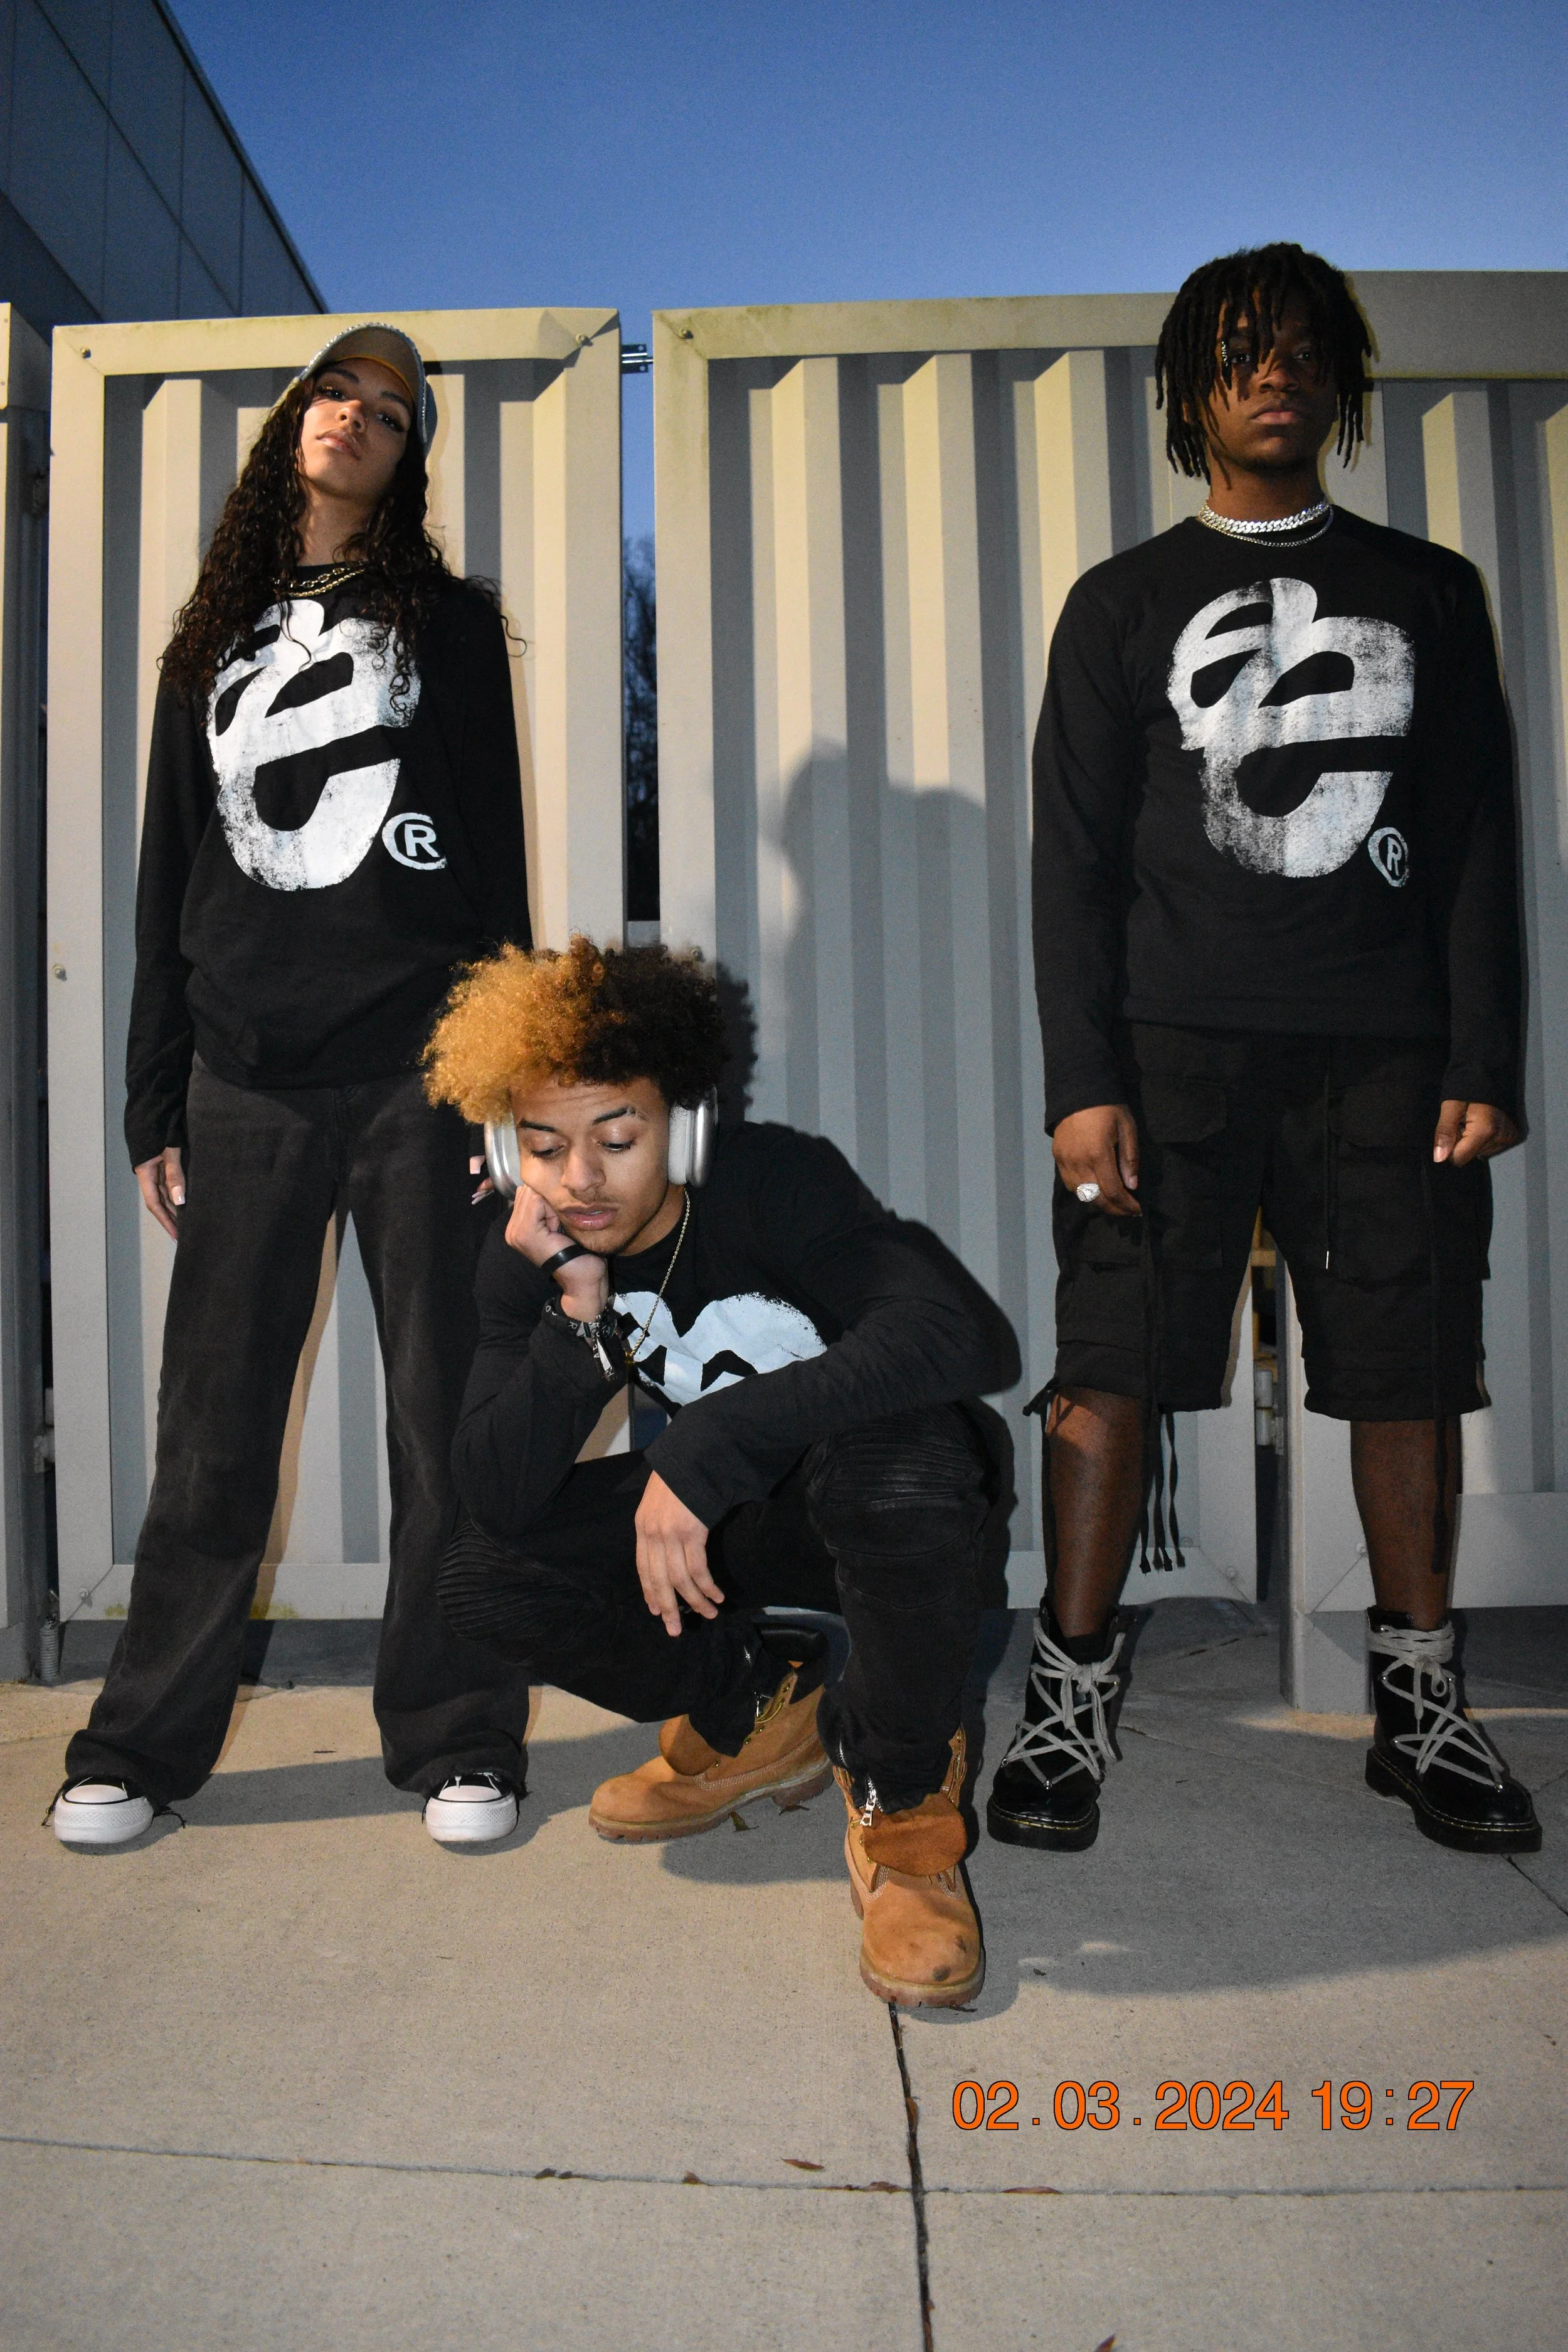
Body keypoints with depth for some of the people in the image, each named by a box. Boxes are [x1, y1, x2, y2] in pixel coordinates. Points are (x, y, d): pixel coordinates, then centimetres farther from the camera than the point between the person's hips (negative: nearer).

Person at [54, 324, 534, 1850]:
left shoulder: (447, 625, 12)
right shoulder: (216, 638, 19)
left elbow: (493, 859, 5)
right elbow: (168, 879, 16)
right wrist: (153, 1101, 9)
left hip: (414, 1068, -2)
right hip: (244, 1079, 2)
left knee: (442, 1410, 1)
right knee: (213, 1422, 4)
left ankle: (456, 1740, 12)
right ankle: (144, 1741, 17)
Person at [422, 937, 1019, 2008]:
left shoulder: (775, 1180, -26)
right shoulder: (527, 1260, -11)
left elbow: (973, 1336, -42)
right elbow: (501, 1497, -18)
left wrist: (711, 1436, -46)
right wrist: (580, 1312, -32)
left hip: (881, 1510, -5)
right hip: (739, 1518, 5)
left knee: (898, 1461, -40)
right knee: (487, 1578, -15)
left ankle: (904, 1797, -14)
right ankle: (762, 1709, 8)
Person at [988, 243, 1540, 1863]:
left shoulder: (1428, 592, 17)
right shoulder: (1123, 605, 12)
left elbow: (1477, 845, 11)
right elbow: (1073, 858, 5)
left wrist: (1484, 1063, 1)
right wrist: (1082, 1081, -6)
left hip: (1389, 1053, 2)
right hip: (1173, 1047, -1)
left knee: (1410, 1369, 3)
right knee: (1113, 1365, -7)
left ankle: (1420, 1704, 17)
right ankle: (1073, 1699, 3)